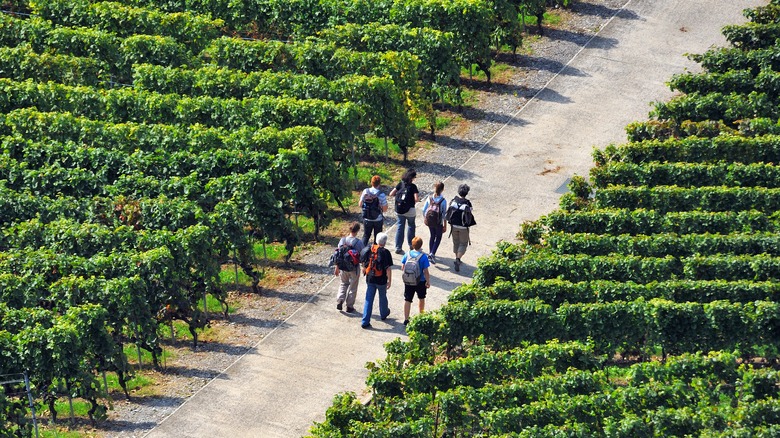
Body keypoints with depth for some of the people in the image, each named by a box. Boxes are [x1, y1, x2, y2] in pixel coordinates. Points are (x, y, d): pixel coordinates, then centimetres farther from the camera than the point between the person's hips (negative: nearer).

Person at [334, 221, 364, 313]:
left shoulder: (343, 240, -7)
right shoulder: (359, 242, -16)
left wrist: (337, 268, 8)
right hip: (354, 268, -3)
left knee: (343, 284, 23)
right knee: (352, 287, 13)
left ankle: (339, 301, 7)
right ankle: (349, 306, 20)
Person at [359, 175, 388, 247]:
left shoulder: (365, 192, -10)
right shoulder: (381, 195, -19)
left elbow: (360, 204, -1)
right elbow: (385, 209, -15)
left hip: (367, 219, 2)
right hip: (378, 219, -2)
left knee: (366, 235, 18)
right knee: (377, 237, 14)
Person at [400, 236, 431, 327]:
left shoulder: (407, 254, -8)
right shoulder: (423, 256, -18)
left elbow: (402, 268, 0)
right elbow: (425, 271, -16)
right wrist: (428, 281, -4)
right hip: (420, 281, -2)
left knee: (407, 300, 7)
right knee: (421, 298, 23)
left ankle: (406, 319, 6)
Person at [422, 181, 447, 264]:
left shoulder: (429, 198, -10)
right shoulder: (443, 201, -18)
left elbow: (424, 210, -2)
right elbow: (444, 214, -12)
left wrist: (425, 218, 16)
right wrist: (445, 226, -2)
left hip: (429, 222, 3)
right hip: (438, 223, -3)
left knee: (432, 236, 24)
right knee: (438, 237, 16)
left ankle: (430, 253, 30)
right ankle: (432, 254, 0)